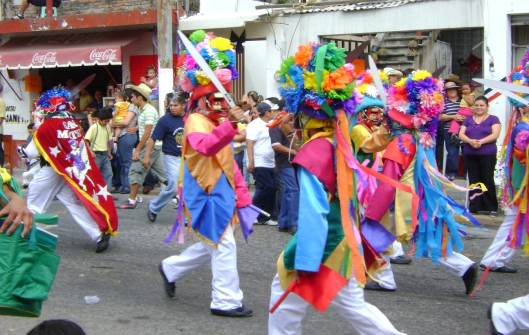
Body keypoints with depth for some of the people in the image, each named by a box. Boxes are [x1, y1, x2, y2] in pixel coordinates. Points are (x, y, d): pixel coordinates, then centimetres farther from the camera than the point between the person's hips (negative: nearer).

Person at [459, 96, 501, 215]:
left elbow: (495, 135, -8)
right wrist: (470, 141, -16)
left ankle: (491, 207, 2)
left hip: (487, 154, -4)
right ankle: (474, 207, 9)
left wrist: (481, 141, -22)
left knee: (487, 180, -3)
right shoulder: (468, 120, 15)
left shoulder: (493, 119, 4)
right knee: (473, 181, 5)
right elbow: (461, 134, 5)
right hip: (470, 154, 4)